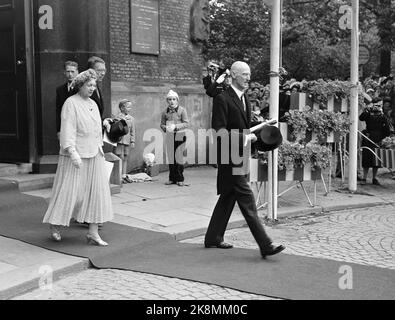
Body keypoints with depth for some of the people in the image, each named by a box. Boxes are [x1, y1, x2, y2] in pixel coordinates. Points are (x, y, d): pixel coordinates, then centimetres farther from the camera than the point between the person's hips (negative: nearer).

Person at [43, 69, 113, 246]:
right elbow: (68, 130, -16)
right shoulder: (71, 103, -9)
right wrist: (72, 152, -24)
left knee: (96, 191, 3)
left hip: (94, 155, 7)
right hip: (76, 155, -7)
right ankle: (55, 225, 21)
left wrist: (100, 148, 14)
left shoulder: (93, 104, 14)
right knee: (69, 191, -1)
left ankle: (93, 233, 7)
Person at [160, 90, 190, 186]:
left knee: (179, 157, -5)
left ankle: (180, 179, 3)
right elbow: (162, 124, 13)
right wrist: (165, 128, -9)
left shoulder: (182, 110, -2)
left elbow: (186, 123, -6)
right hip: (169, 136, 3)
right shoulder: (165, 111, 8)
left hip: (180, 136, -3)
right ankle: (172, 178, 14)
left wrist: (176, 127, -18)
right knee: (171, 158, 6)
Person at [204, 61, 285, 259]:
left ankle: (213, 238, 28)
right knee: (247, 200, -10)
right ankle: (265, 246, -9)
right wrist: (244, 138, -21)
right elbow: (220, 131, -18)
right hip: (229, 156, -10)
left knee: (228, 198, 16)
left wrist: (252, 135, 6)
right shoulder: (222, 99, -12)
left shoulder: (245, 100, 16)